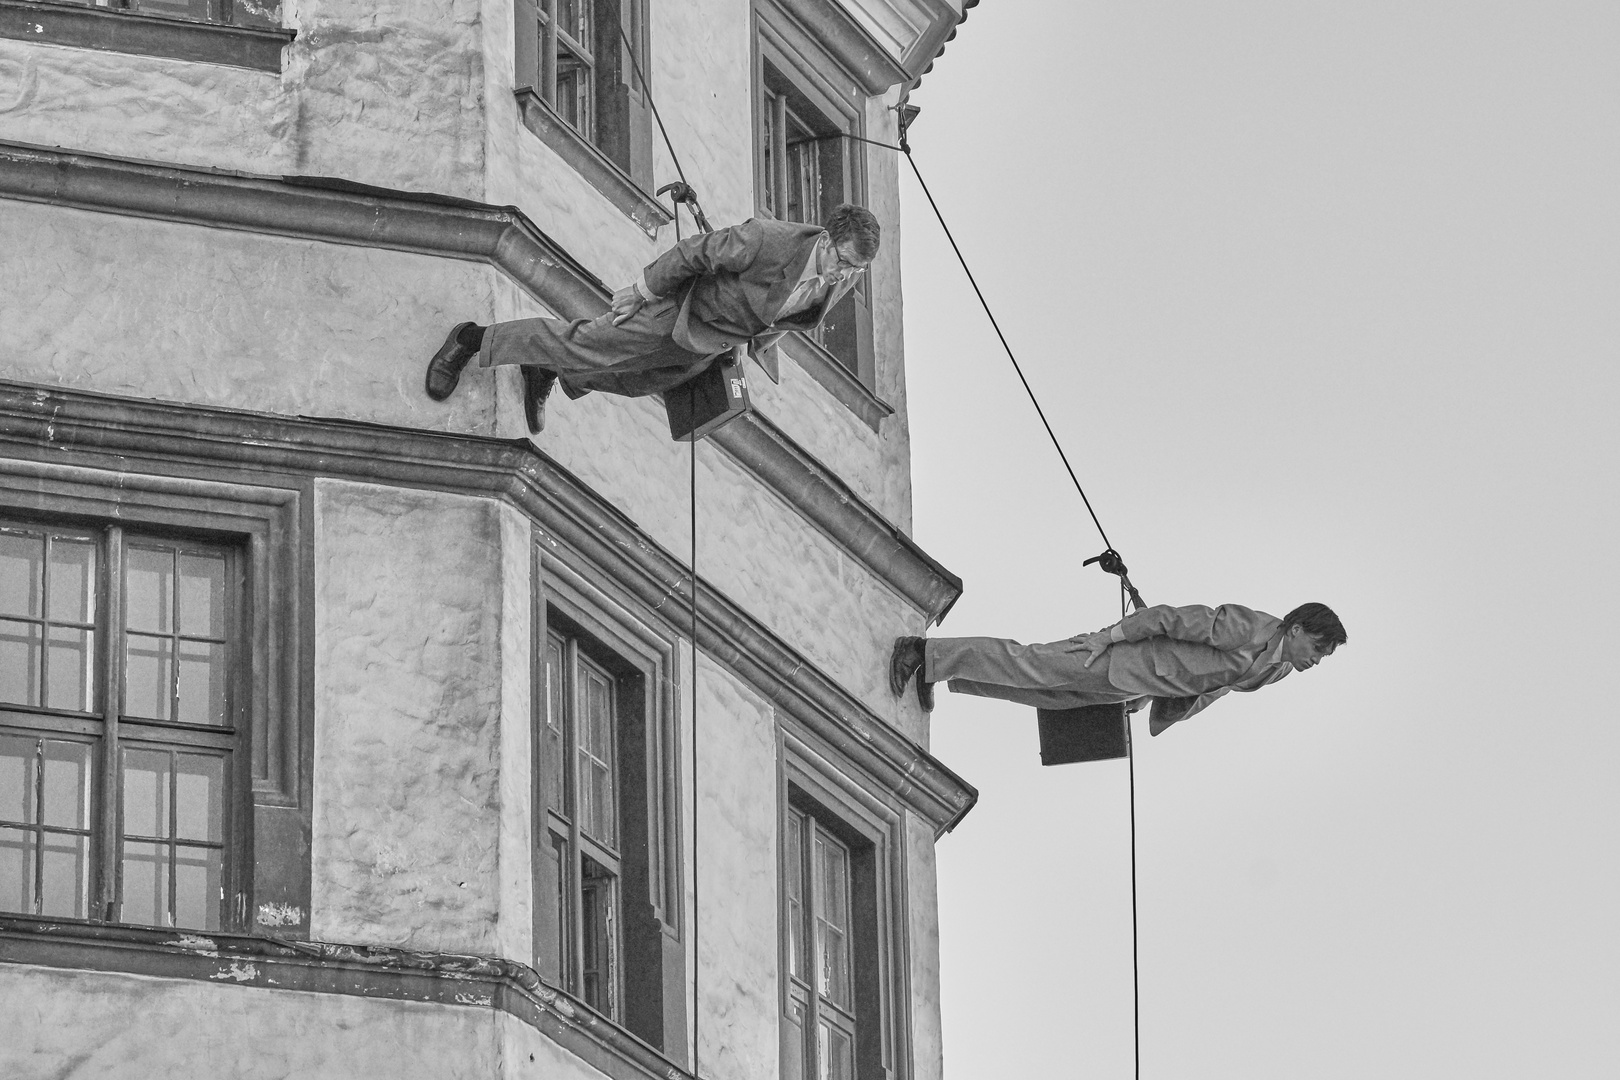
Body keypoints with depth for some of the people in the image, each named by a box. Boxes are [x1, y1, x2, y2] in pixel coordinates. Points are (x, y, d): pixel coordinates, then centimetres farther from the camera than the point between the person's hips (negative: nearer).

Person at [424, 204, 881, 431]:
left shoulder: (844, 276, -16)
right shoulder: (775, 241, -38)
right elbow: (700, 250, -26)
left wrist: (759, 340, 18)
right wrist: (643, 289, -17)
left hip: (713, 345, 7)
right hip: (682, 307, -7)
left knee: (638, 383, 21)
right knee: (587, 347, 2)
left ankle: (548, 374, 45)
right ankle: (471, 341, 19)